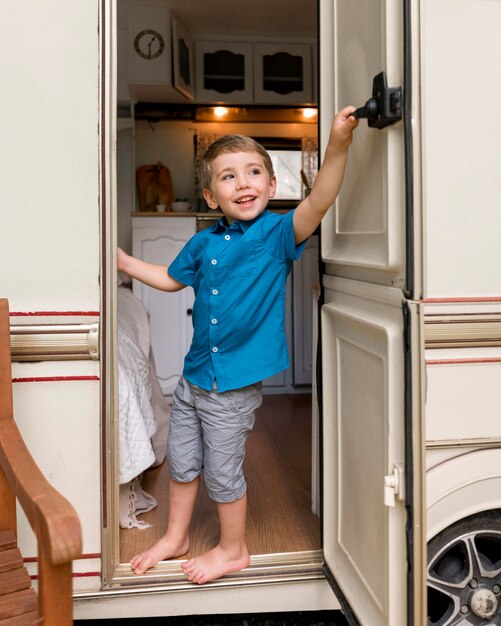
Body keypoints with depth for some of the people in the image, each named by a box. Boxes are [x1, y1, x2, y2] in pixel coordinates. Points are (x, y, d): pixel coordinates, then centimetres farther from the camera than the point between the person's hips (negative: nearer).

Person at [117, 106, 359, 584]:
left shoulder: (278, 234, -13)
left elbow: (318, 203, -31)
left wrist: (337, 145, -44)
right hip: (194, 374, 6)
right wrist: (125, 262, 15)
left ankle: (233, 549, 36)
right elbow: (171, 278, 19)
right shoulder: (204, 243, 2)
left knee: (222, 472, 9)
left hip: (236, 383, -6)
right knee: (181, 461, 20)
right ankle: (175, 537, 44)